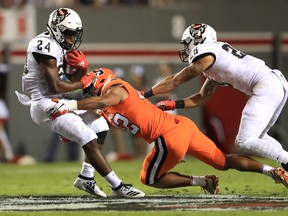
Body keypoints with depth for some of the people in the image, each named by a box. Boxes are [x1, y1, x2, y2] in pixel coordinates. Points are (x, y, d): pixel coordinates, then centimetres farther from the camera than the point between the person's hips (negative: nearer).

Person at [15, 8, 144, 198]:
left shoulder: (59, 46, 12)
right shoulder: (46, 47, -20)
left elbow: (73, 78, 17)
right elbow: (55, 86, -23)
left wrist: (82, 66, -6)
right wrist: (85, 83, -9)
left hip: (58, 102, 11)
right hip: (46, 106, -11)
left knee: (99, 125, 14)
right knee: (89, 140, -15)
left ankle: (86, 177, 15)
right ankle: (118, 187, -13)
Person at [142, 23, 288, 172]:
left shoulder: (205, 55, -3)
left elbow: (175, 81, 1)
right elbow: (203, 97, 28)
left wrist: (145, 94, 6)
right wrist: (173, 104, 21)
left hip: (266, 87, -10)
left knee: (244, 143, -13)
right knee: (257, 138, 20)